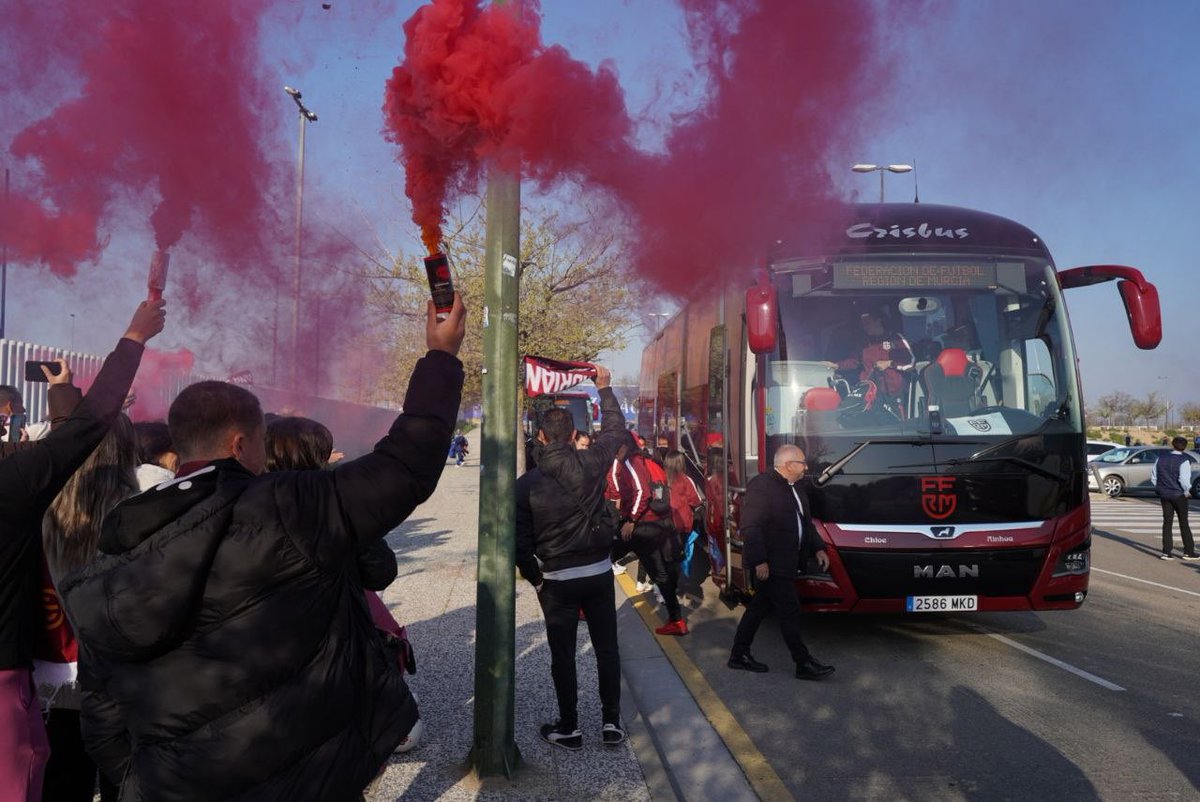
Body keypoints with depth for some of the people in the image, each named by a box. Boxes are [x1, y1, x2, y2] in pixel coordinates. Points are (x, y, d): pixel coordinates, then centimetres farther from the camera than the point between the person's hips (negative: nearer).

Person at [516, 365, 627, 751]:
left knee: (562, 655, 10)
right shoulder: (590, 463, -9)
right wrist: (605, 388, 19)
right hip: (598, 573, 2)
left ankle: (569, 729, 20)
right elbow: (615, 428, 10)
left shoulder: (526, 483, -10)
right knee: (607, 649, 13)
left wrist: (534, 578, 6)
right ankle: (611, 723, 20)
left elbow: (521, 541, -7)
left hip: (556, 580, -1)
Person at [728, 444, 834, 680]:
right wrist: (759, 561, -24)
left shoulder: (796, 487, 12)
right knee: (789, 611, -3)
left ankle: (739, 655, 25)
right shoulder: (761, 485, -18)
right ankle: (804, 664, 8)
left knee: (760, 606, 15)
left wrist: (818, 548, 12)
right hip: (771, 564, -9)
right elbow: (750, 527, -21)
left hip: (786, 562, 9)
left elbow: (806, 521, 22)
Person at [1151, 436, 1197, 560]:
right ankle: (1188, 551, 13)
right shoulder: (1184, 461, -13)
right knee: (1183, 523, 7)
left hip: (1164, 495, 4)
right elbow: (1184, 480, -22)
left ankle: (1166, 552, 5)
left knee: (1167, 522, 7)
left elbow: (1153, 477, 7)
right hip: (1178, 495, -4)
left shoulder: (1161, 459, 4)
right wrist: (1186, 491, -5)